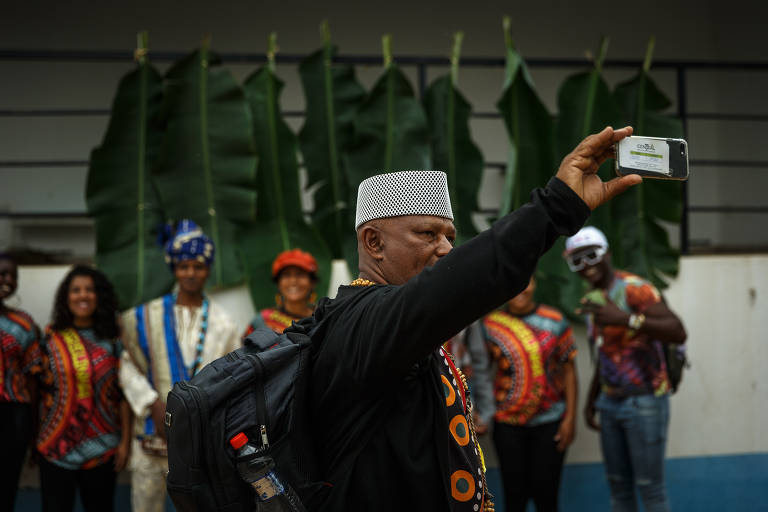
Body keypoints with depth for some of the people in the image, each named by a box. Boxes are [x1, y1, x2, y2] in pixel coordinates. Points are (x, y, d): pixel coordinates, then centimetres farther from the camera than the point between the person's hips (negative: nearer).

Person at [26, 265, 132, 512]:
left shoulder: (113, 343, 3)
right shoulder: (50, 341, 3)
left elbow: (123, 395, 2)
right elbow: (36, 392, 4)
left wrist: (125, 441, -2)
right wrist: (34, 442, -1)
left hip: (101, 450, 1)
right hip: (56, 446, 0)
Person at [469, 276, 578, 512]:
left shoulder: (555, 321, 1)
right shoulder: (489, 324, 2)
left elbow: (568, 371, 2)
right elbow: (480, 371, 5)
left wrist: (570, 418, -3)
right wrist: (480, 414, -3)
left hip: (550, 421, 0)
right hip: (508, 423, 1)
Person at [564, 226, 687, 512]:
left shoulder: (634, 289, -16)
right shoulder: (593, 302, 11)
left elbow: (678, 333, -28)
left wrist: (626, 319, -38)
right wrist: (591, 401, 22)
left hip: (645, 402, -8)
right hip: (611, 403, 8)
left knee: (649, 487, -3)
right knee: (618, 485, 13)